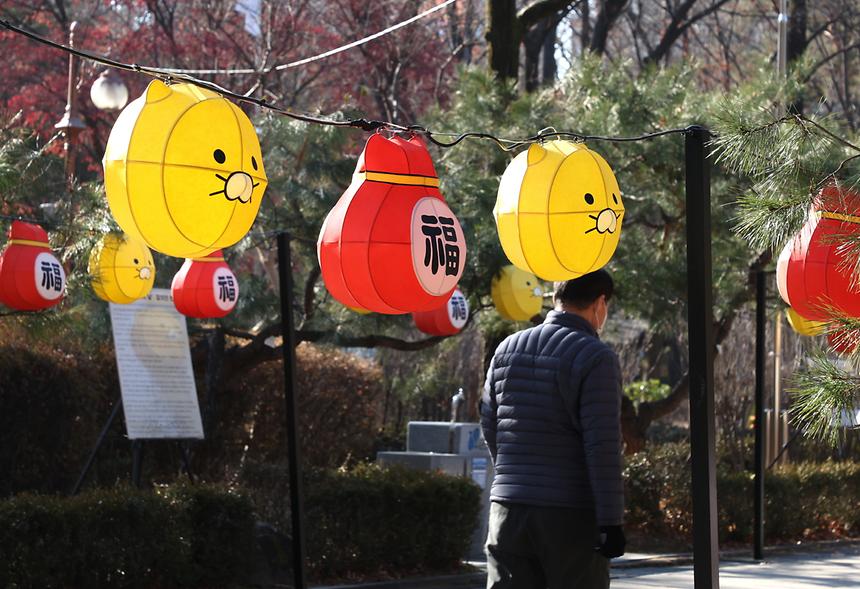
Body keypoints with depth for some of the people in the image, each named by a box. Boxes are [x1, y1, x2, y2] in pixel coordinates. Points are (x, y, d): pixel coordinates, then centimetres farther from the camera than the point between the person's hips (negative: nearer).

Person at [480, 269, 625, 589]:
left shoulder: (507, 349, 9)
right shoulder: (596, 358, -9)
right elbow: (603, 446, -15)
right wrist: (611, 522, -14)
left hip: (509, 511, 5)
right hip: (572, 515, -5)